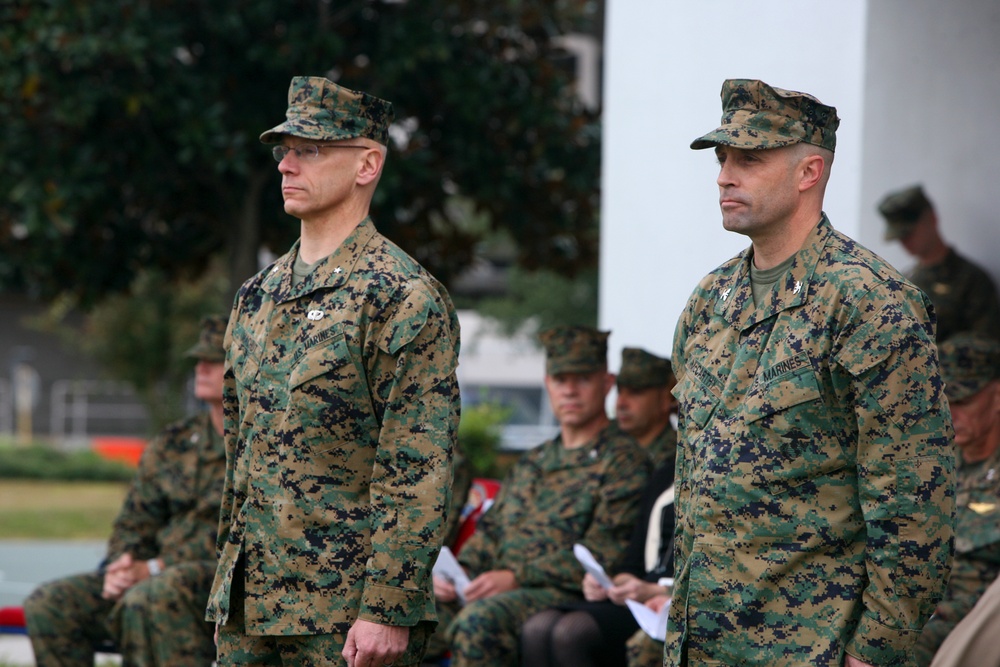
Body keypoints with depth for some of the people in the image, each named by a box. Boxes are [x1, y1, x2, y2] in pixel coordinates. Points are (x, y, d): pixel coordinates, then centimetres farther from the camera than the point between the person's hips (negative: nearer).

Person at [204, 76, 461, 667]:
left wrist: (388, 610, -20)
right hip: (248, 606, 7)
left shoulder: (404, 299, -10)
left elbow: (419, 474, -15)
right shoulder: (258, 296, 14)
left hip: (350, 615, -7)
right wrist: (228, 587, 18)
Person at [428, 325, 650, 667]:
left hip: (568, 597, -7)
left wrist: (516, 577, -17)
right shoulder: (531, 463, 27)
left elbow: (604, 555, -10)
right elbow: (489, 532, 25)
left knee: (479, 620, -37)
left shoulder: (622, 461, 1)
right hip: (501, 593, 7)